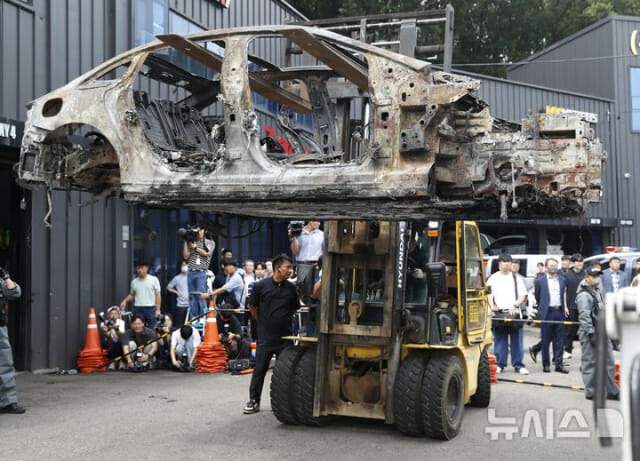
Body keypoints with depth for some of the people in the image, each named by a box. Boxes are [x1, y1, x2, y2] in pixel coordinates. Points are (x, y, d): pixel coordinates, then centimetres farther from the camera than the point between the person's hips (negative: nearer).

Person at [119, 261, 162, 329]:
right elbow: (132, 295, 20)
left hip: (150, 308, -3)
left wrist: (158, 309, -7)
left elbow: (158, 295, -1)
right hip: (137, 309, 3)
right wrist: (125, 301, 1)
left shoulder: (154, 279, 1)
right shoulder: (134, 281, 10)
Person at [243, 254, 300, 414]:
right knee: (260, 369, 1)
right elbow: (252, 306, 6)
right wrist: (262, 322, 8)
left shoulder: (291, 288, 4)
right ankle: (254, 401, 9)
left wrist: (286, 320, 11)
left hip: (285, 337, 3)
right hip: (265, 337, -3)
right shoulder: (261, 286, -5)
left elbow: (295, 308, 19)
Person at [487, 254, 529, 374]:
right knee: (499, 341, 2)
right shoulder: (493, 279, 10)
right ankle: (500, 364, 9)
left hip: (514, 313, 0)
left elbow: (523, 295, 8)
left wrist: (515, 305, -8)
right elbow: (489, 294, 6)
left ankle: (518, 365, 4)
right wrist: (492, 306, -12)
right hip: (499, 313, 0)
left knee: (517, 341, 0)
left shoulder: (516, 278, 11)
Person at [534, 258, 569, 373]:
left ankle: (559, 364, 7)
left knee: (559, 340, 3)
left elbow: (564, 294, 18)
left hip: (559, 312, 3)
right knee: (546, 340, 3)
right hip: (547, 313, -3)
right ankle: (546, 364, 11)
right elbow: (537, 297, 9)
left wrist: (565, 307, 10)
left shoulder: (562, 280, 12)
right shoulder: (540, 281, 3)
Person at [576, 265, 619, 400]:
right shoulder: (584, 295, -14)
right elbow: (584, 316, -20)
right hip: (590, 333, -9)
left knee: (608, 361, 11)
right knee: (590, 362, -1)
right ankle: (590, 393, 6)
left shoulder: (597, 291, 16)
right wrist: (591, 333, -22)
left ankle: (612, 391, 19)